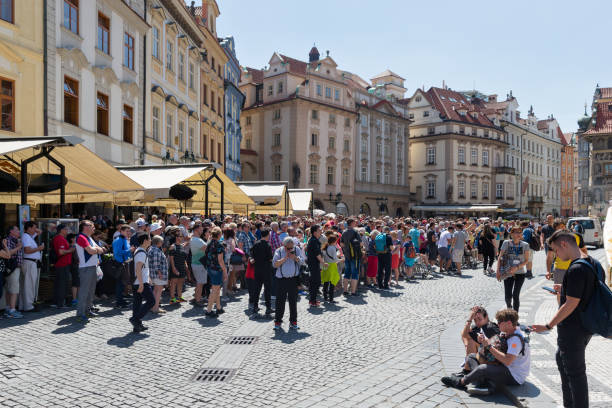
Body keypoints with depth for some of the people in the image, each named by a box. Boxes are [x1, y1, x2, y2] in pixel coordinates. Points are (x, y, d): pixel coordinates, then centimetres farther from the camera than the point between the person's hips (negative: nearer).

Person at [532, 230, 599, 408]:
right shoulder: (591, 262, 4)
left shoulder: (575, 269, -26)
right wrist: (565, 289, 11)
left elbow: (571, 304, -25)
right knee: (562, 359, 25)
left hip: (572, 330, -10)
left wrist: (548, 326, -18)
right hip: (584, 326, 10)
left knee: (575, 372, 4)